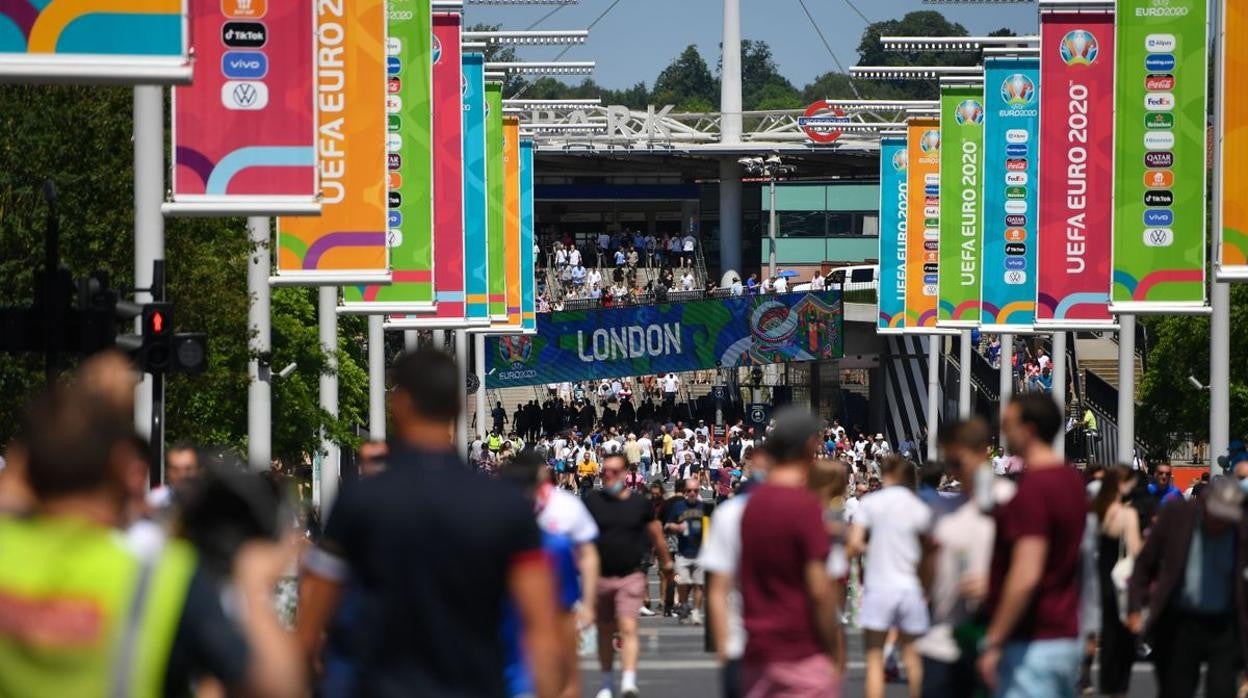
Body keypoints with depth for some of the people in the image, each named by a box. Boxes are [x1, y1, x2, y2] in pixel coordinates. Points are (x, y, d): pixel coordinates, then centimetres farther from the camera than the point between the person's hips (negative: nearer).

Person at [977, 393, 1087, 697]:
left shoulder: (1034, 487, -18)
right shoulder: (1071, 480, 12)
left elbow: (1026, 574, -25)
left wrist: (993, 642, -21)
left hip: (1032, 644, -10)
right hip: (1065, 636, 10)